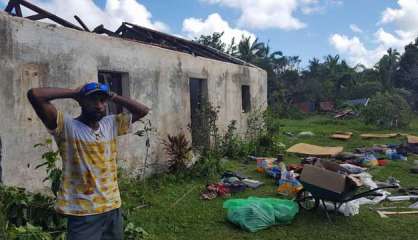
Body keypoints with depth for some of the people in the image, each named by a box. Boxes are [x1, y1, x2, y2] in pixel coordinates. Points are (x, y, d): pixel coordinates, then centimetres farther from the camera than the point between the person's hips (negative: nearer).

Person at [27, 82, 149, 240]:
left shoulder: (112, 124, 6)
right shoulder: (67, 126, -11)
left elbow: (143, 110, 10)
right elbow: (34, 94, -21)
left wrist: (112, 96, 3)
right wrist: (74, 93, -9)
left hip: (113, 208, 6)